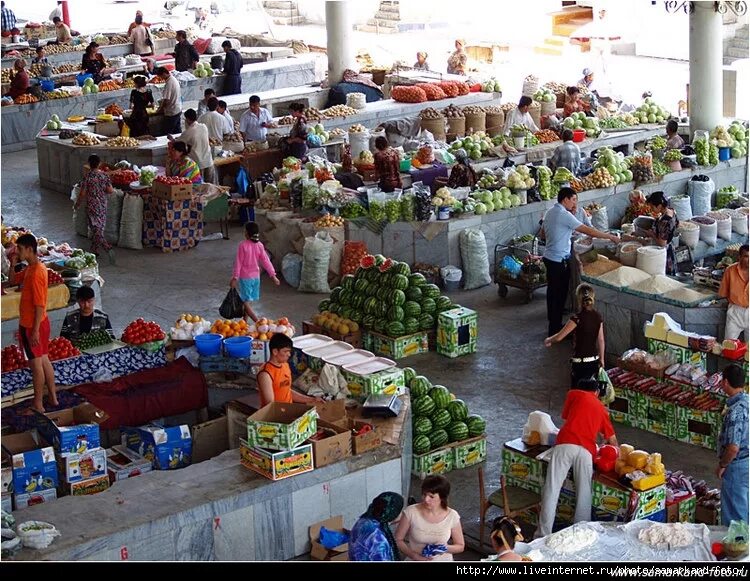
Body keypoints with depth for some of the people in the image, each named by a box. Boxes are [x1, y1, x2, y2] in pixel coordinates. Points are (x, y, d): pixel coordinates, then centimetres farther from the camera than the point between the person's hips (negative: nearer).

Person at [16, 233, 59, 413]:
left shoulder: (35, 272, -23)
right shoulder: (35, 267, 7)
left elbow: (39, 304, -23)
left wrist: (35, 330, -22)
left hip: (32, 326, -9)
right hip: (39, 323, 9)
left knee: (36, 364, 0)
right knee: (44, 360, 16)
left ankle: (38, 405, 8)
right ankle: (53, 398, 25)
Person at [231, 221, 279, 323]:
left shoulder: (243, 245, -16)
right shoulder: (259, 245, -4)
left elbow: (238, 262, -13)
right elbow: (266, 261, -2)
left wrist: (234, 277, -8)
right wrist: (273, 275, 4)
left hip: (245, 277, -5)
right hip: (256, 276, 5)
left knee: (246, 302, -4)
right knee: (249, 301, 18)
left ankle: (257, 322, -19)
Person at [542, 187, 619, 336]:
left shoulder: (550, 212, 8)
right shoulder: (564, 215, -21)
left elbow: (543, 234, 18)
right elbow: (588, 230, -21)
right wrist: (610, 237, -13)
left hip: (549, 257, 9)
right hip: (559, 261, -9)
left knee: (553, 292, 18)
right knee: (559, 294, -1)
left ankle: (553, 322, 28)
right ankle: (555, 329, 5)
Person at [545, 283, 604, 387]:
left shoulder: (577, 318, -18)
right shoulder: (598, 317, -1)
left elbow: (559, 337, -14)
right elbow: (601, 340, 7)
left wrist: (548, 340, 6)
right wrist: (601, 359, 19)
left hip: (580, 363, -6)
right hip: (594, 361, 6)